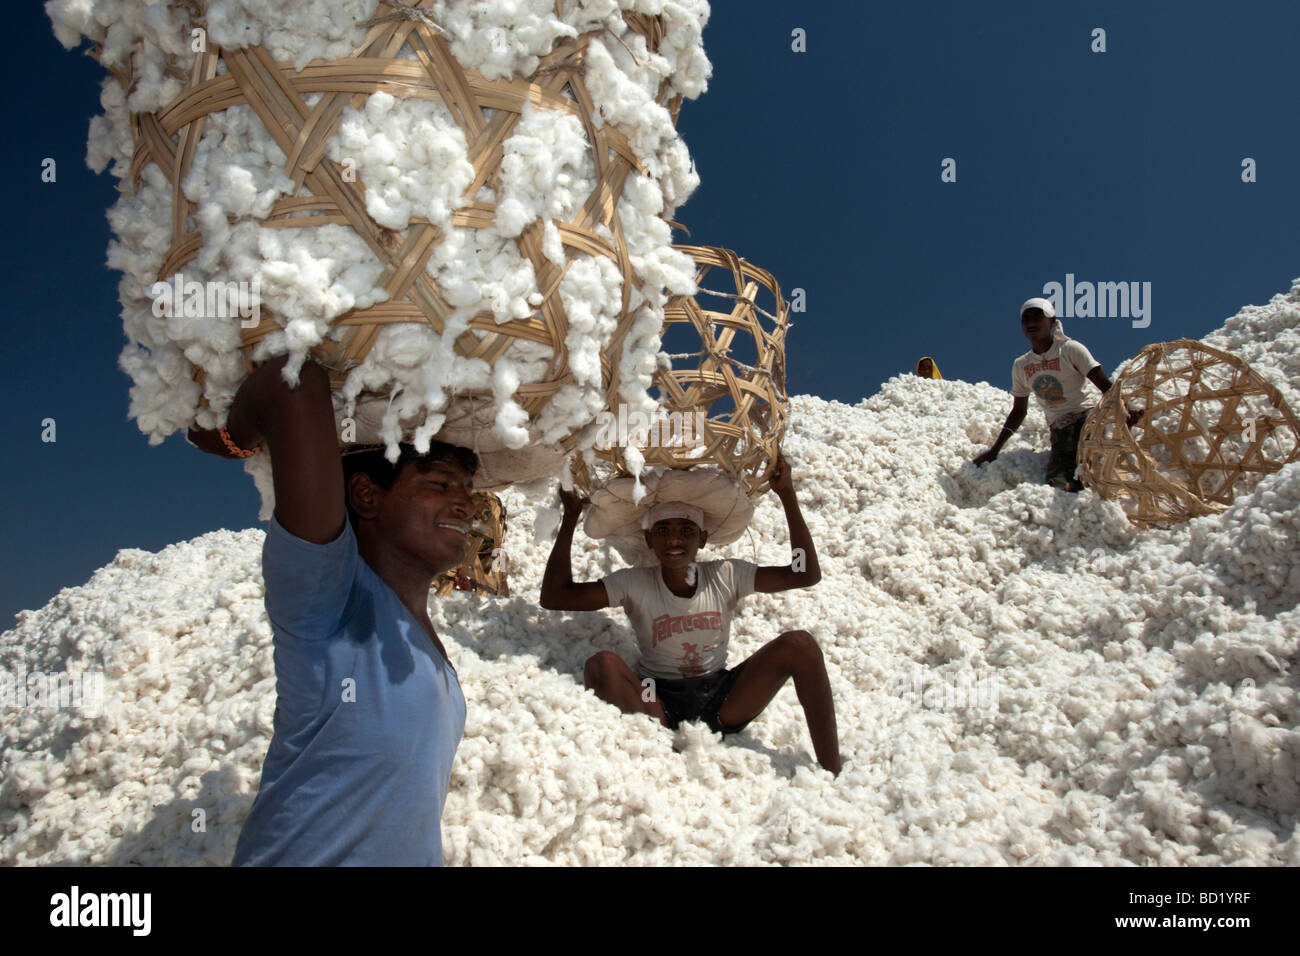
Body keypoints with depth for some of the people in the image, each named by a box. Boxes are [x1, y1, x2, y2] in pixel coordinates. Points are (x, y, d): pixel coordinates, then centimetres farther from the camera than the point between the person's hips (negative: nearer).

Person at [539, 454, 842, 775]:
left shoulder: (726, 577, 0)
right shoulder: (635, 584, -4)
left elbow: (807, 574, -7)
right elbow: (554, 597, -14)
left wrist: (787, 496, -10)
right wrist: (570, 517, -12)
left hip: (723, 705, 2)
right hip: (658, 705, -1)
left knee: (800, 643, -19)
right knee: (600, 665, -31)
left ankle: (831, 773, -16)